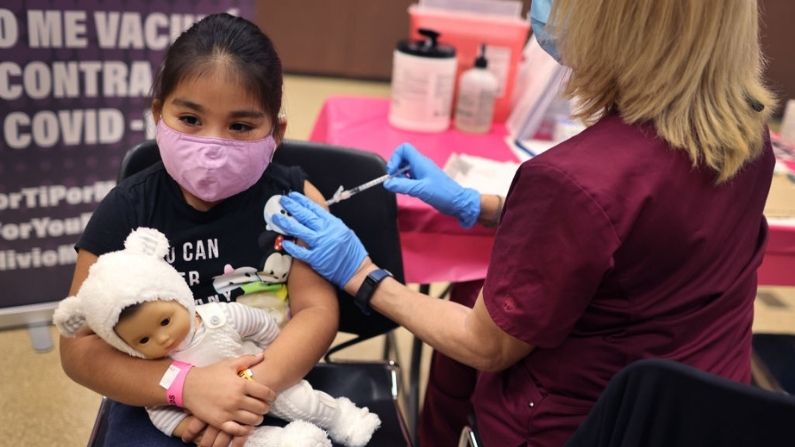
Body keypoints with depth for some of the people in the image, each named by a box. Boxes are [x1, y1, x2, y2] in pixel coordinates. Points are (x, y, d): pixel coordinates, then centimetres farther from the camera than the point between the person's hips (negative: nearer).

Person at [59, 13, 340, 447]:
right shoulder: (124, 212, -8)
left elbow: (317, 310, -10)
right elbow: (80, 347, -8)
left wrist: (258, 385, -28)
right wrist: (186, 384, -24)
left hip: (276, 387, 1)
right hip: (160, 400, 0)